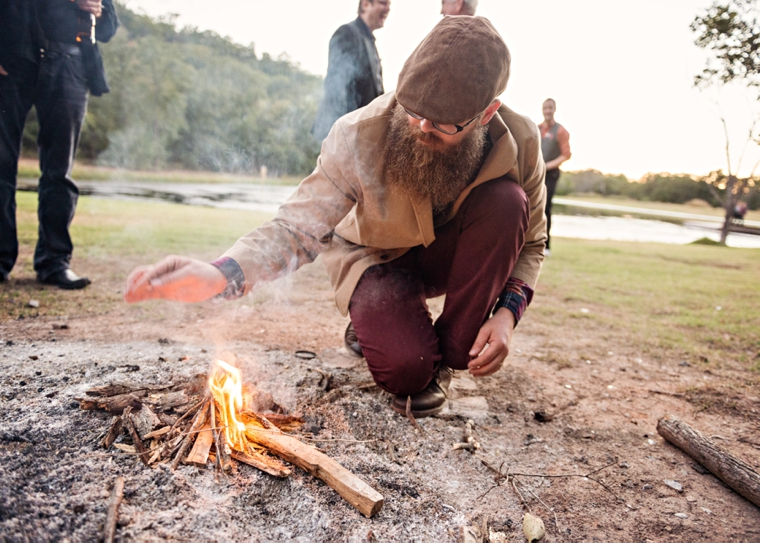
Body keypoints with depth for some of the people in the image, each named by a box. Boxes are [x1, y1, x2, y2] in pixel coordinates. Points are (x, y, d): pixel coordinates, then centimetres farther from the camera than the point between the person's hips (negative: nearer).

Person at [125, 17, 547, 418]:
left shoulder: (519, 143, -21)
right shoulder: (359, 136, -29)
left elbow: (530, 242, -7)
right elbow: (298, 227, -32)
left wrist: (506, 311, -24)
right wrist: (220, 275, -51)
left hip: (451, 256, 4)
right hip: (377, 258, -3)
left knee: (506, 199, -28)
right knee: (405, 369, -30)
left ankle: (447, 352, -12)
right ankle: (375, 322, 12)